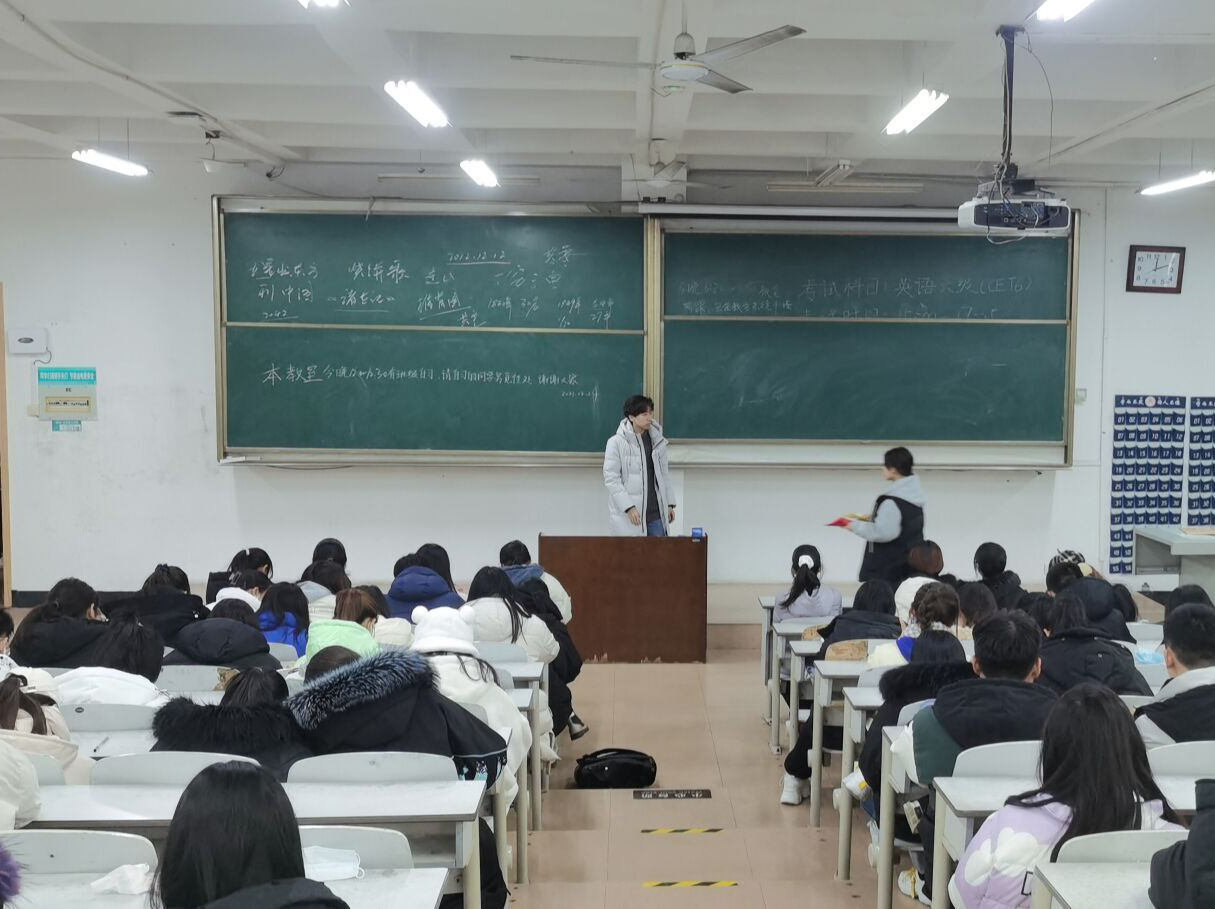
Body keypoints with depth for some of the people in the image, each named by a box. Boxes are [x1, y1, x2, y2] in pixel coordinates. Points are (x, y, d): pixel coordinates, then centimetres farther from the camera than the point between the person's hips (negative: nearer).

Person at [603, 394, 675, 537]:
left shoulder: (658, 441, 7)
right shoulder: (616, 443, -7)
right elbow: (611, 479, -9)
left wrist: (669, 503, 11)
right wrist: (629, 507, -15)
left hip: (656, 514, 4)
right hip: (628, 515, -4)